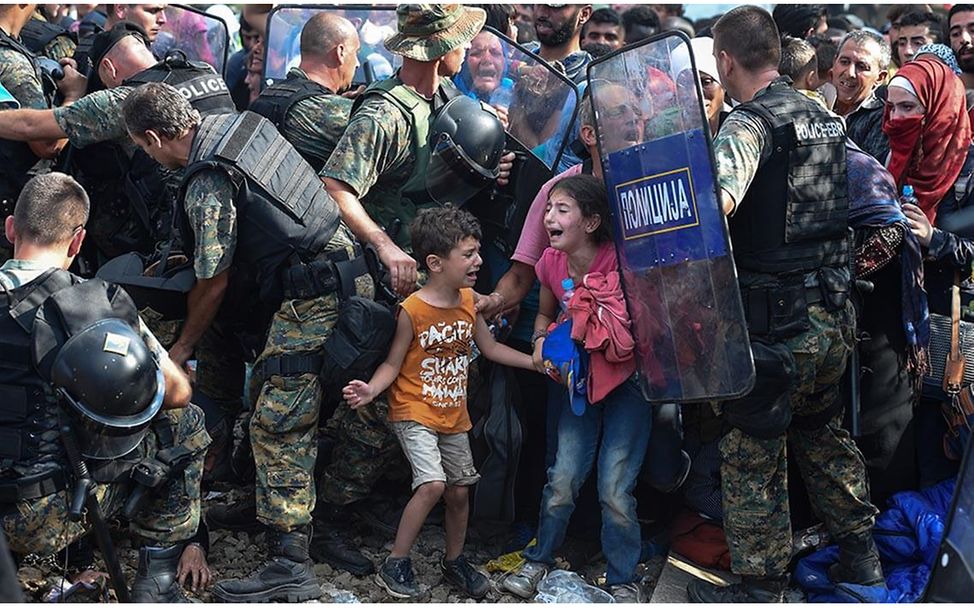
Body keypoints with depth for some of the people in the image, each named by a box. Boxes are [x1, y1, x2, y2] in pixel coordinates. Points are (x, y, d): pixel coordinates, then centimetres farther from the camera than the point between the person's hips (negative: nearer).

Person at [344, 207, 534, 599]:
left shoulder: (469, 300, 0)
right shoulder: (412, 310, -17)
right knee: (433, 484, -22)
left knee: (460, 491, 12)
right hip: (415, 413, -6)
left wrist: (536, 362, 9)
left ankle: (454, 562, 34)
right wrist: (370, 390, -29)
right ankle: (395, 565, -5)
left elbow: (490, 348, 13)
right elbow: (393, 364, -11)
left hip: (453, 415, 6)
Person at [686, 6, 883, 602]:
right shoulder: (827, 119, 10)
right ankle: (861, 553, 35)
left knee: (752, 453, 5)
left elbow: (718, 201, -36)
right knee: (823, 431, 25)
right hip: (835, 316, 8)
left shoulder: (750, 124, -16)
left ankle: (759, 586, 15)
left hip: (776, 323, -8)